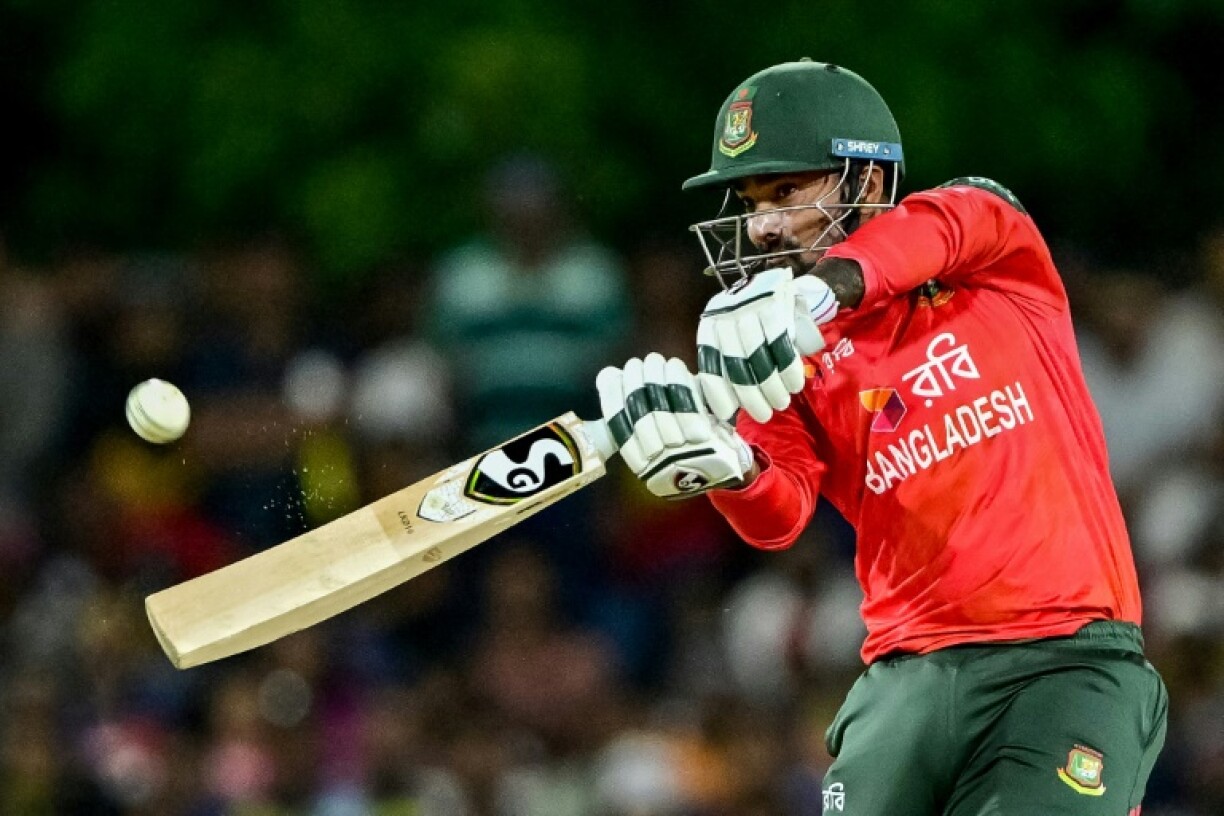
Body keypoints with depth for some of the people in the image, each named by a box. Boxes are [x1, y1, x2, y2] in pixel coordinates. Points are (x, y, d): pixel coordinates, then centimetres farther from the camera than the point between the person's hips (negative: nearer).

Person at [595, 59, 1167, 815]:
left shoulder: (1000, 263, 6)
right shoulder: (785, 361, 9)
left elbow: (954, 221, -19)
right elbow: (779, 516, -9)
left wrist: (817, 289, -39)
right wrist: (725, 466, -34)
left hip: (1071, 659, -3)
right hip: (911, 674, 3)